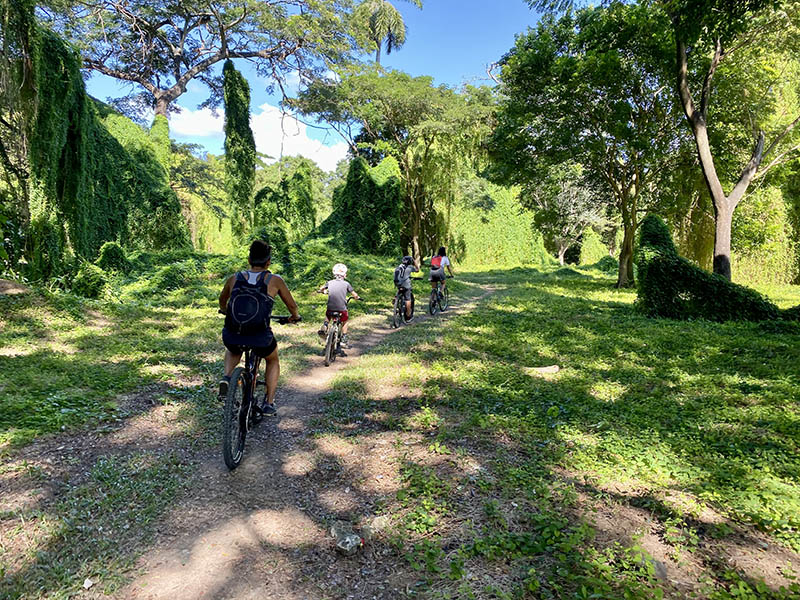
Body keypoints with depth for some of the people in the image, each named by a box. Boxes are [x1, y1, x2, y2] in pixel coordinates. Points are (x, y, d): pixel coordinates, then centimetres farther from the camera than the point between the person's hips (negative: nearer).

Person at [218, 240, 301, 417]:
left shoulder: (234, 278, 8)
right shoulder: (275, 281, 0)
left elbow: (222, 300, 27)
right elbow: (292, 305, 11)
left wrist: (225, 311, 49)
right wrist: (295, 317, 34)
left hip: (232, 337, 3)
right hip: (260, 339, -2)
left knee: (233, 351, 39)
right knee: (273, 361, 30)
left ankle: (226, 378, 14)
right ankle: (269, 404, 24)